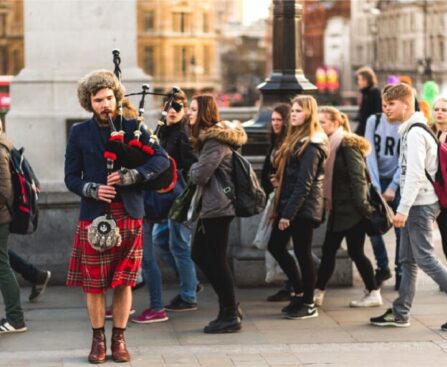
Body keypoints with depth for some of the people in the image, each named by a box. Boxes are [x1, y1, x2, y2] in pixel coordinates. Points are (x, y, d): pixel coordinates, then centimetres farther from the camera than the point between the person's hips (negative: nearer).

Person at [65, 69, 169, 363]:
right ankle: (98, 339, 15)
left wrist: (132, 176, -18)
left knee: (124, 282, 3)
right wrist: (92, 190, -14)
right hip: (94, 216, 0)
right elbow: (71, 177, 6)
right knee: (94, 283, 2)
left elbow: (162, 159, -4)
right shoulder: (80, 133, 6)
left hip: (129, 215, 0)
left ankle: (119, 339, 15)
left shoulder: (134, 127, 5)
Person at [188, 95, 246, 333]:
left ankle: (230, 316, 4)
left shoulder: (216, 140, -17)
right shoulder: (208, 136, 15)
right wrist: (197, 171, 0)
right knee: (199, 255, 14)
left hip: (216, 208, -10)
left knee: (216, 261, -4)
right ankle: (229, 306, 22)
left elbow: (200, 175, -19)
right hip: (209, 206, 10)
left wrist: (193, 169, -1)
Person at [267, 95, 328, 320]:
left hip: (303, 207, -10)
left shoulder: (311, 145, -15)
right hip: (289, 204, 10)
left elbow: (304, 184, -19)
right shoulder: (295, 139, 14)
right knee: (275, 246, 12)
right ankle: (299, 292, 24)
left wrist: (288, 213, -20)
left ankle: (308, 304, 10)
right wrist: (280, 208, 11)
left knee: (302, 253, -1)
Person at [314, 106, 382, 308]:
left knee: (355, 251, -2)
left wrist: (362, 206, -22)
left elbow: (358, 178, -19)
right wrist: (327, 202, 8)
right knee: (328, 249, 9)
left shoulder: (347, 145, -14)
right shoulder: (330, 145, 11)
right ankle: (317, 293, 13)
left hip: (351, 209, -8)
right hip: (338, 208, 8)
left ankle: (374, 293, 9)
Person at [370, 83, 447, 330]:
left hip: (421, 205, -10)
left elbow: (415, 174, -22)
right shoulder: (409, 132, 17)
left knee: (424, 258, -9)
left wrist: (403, 208, -24)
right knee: (407, 260, 10)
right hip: (416, 205, 10)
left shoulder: (415, 133, -15)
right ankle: (400, 313, 14)